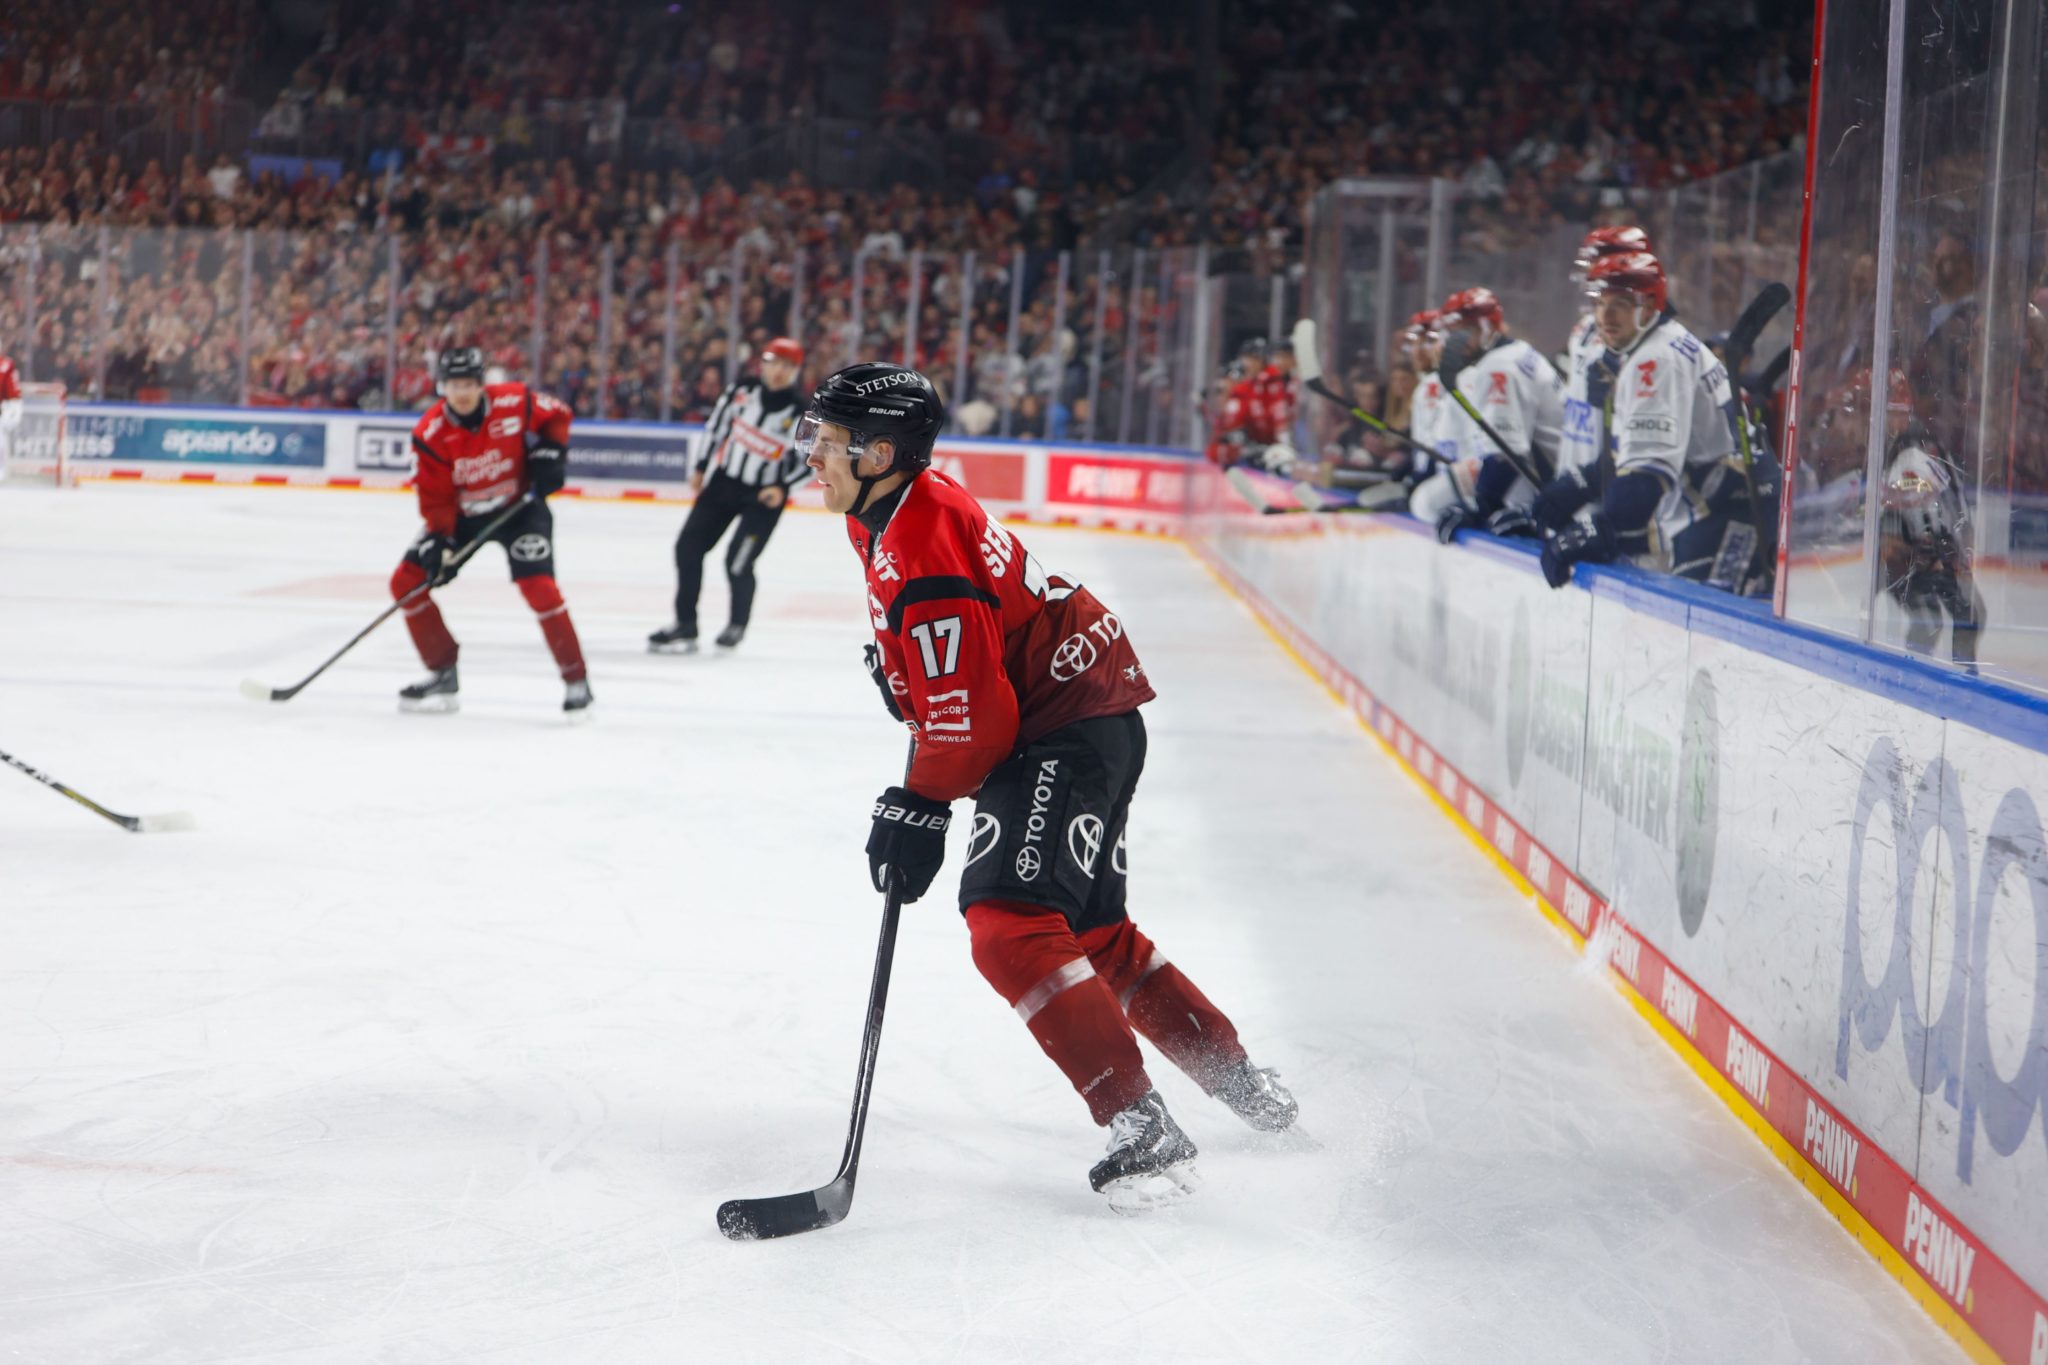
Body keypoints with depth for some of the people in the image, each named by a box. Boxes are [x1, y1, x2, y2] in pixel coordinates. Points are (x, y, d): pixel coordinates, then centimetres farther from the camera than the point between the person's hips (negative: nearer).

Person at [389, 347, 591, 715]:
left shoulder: (516, 402, -20)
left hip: (519, 506, -3)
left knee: (539, 587, -21)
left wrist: (549, 452, -13)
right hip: (462, 515, 3)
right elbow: (435, 498, -14)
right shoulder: (430, 434, -18)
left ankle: (576, 680, -8)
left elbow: (557, 414, 0)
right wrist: (440, 544, -24)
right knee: (407, 582, -4)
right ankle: (443, 674, 8)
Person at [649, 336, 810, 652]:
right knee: (688, 548, 1)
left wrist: (782, 487, -19)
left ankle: (738, 623, 17)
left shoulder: (800, 414, -14)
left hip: (764, 496, -5)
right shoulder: (742, 391, -4)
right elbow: (717, 426, 9)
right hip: (724, 482, 5)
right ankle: (685, 626, 9)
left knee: (738, 563, -12)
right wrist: (701, 468, 10)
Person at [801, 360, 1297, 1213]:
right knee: (1089, 929, 21)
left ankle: (1142, 1132, -24)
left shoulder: (922, 552, -24)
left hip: (1067, 734, -11)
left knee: (1011, 927, -22)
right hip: (1080, 717, 11)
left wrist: (918, 809, -15)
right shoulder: (897, 510, 8)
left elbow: (971, 718, -24)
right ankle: (1236, 1077, 33)